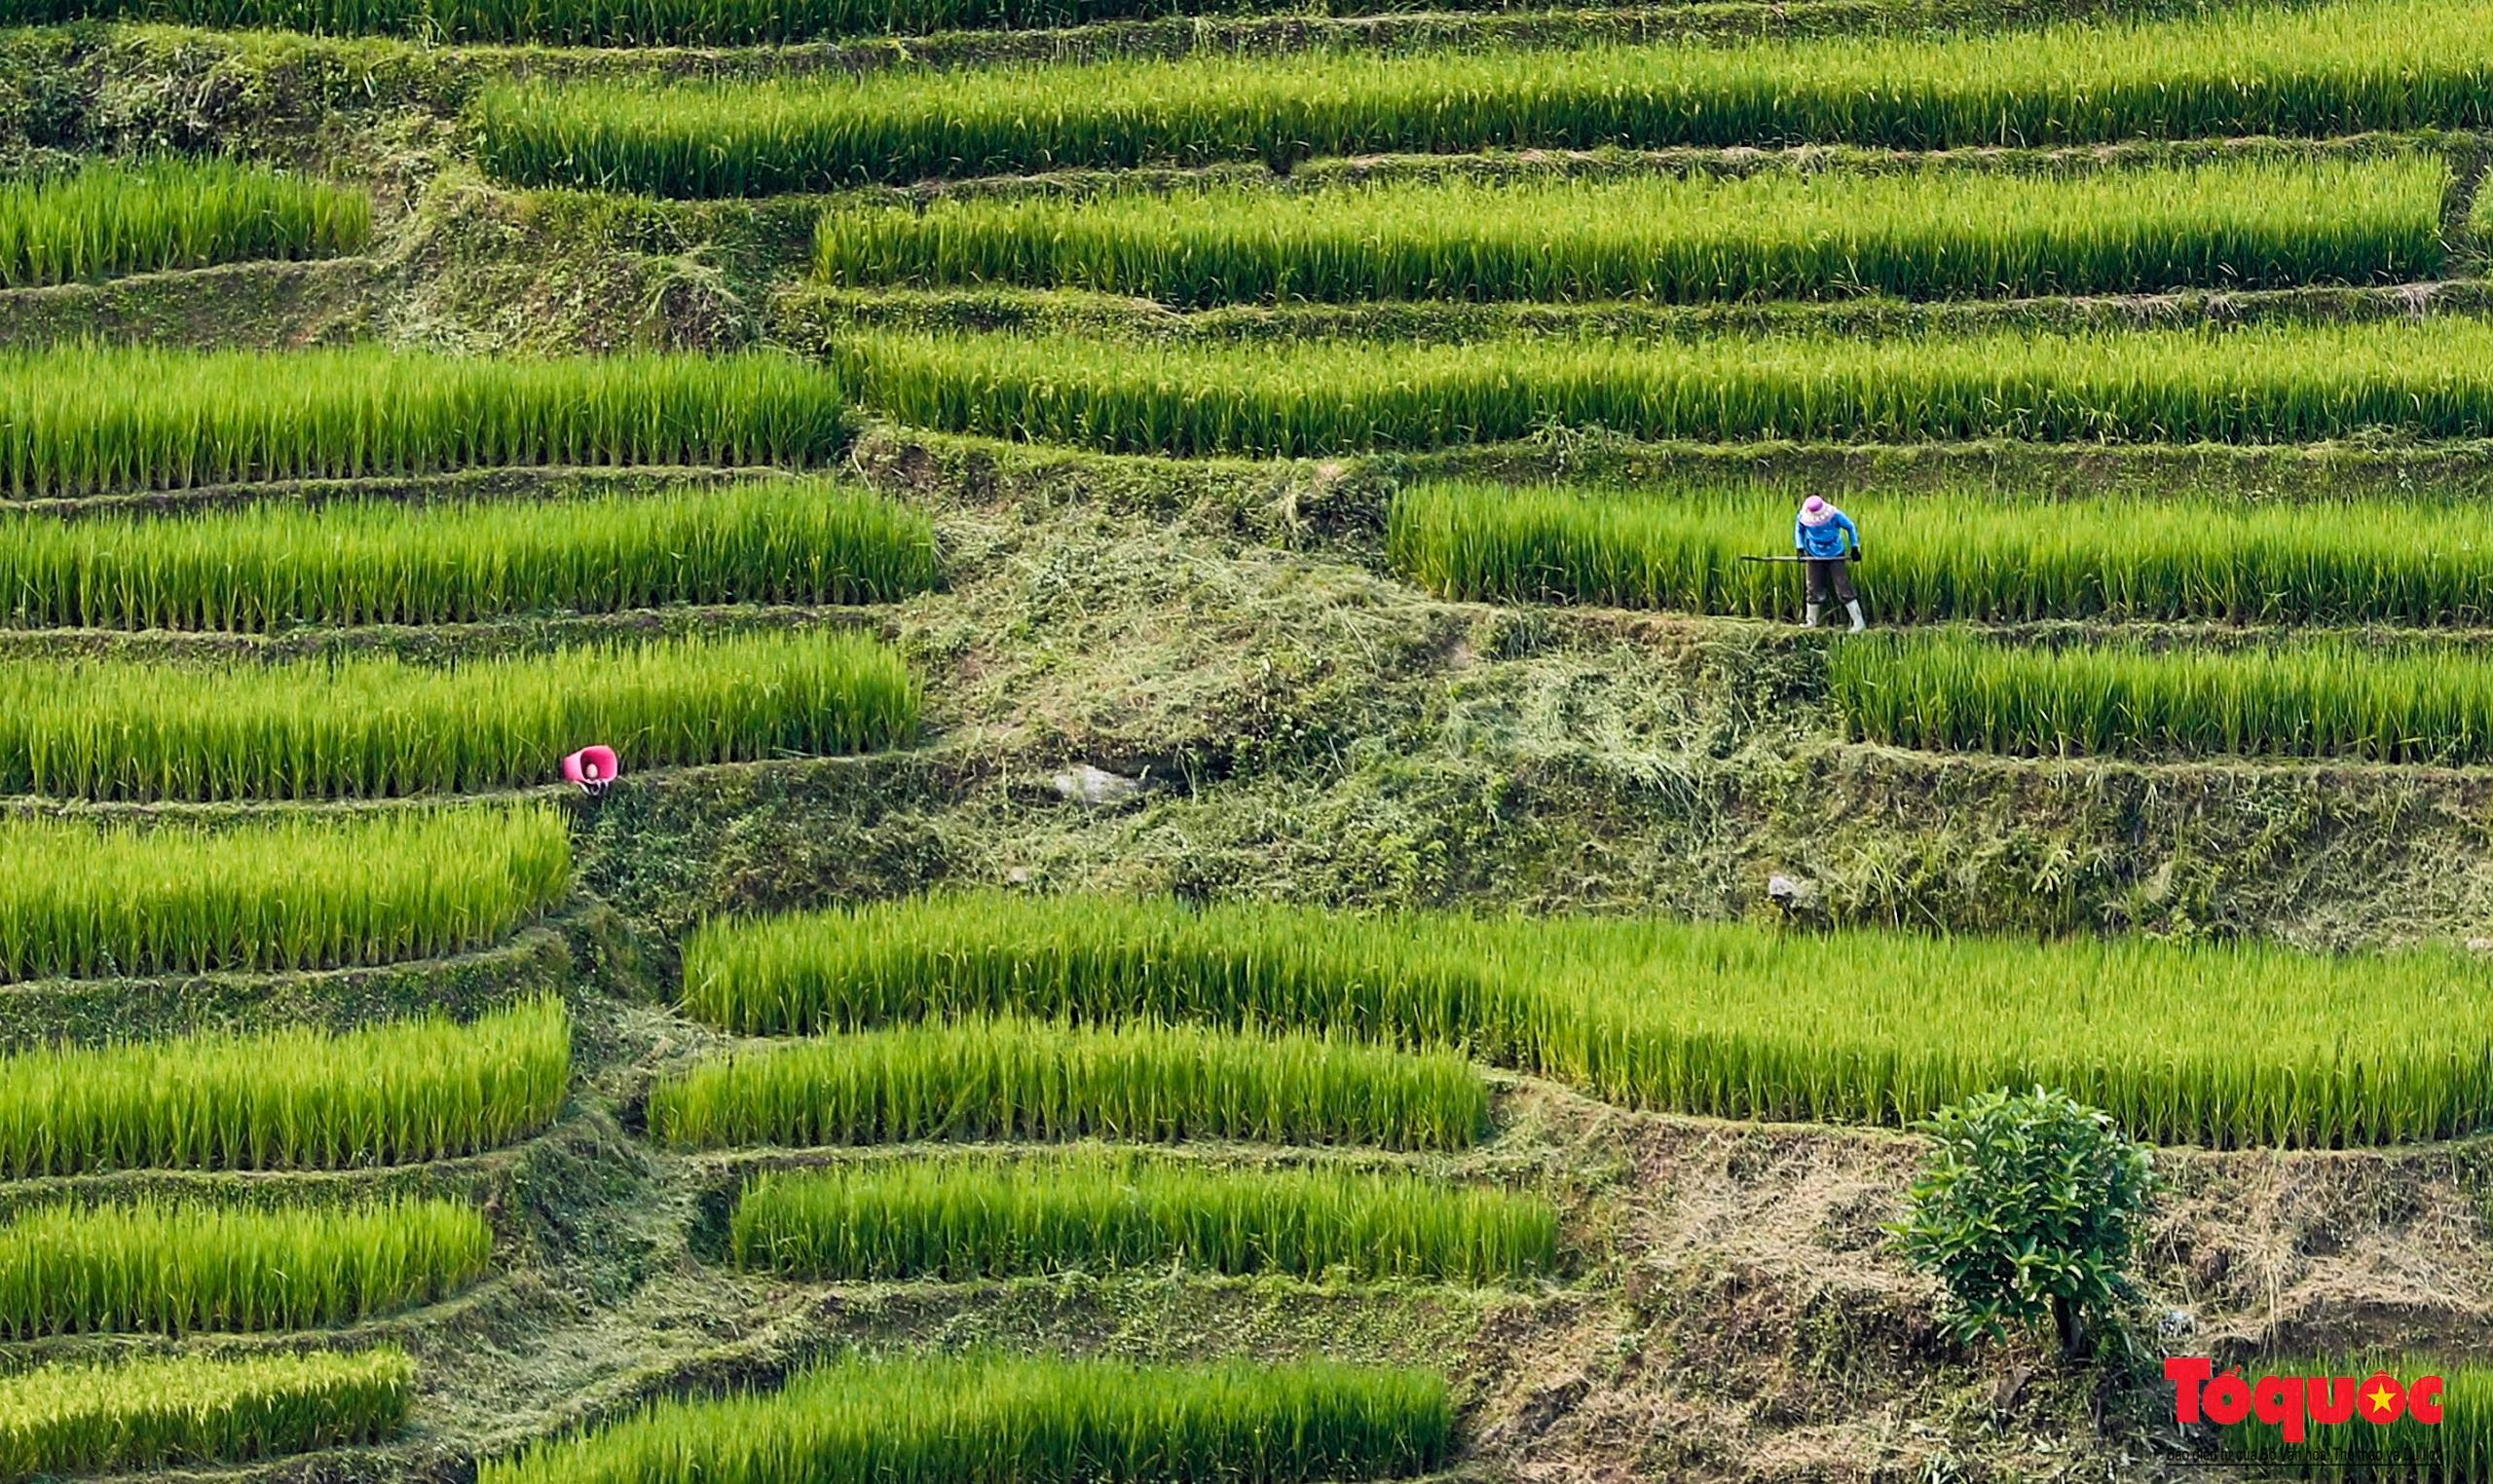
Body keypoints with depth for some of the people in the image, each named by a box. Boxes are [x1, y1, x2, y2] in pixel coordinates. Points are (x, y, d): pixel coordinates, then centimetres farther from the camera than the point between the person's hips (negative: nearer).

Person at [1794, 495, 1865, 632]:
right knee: (1815, 590, 5)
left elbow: (1851, 527, -4)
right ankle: (1811, 621, 23)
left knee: (1843, 589, -8)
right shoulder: (1803, 517, -14)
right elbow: (1798, 530, 8)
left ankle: (1859, 623, -4)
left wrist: (1855, 548, -5)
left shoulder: (1835, 515, -21)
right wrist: (1800, 548, -2)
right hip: (1814, 557, 2)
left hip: (1836, 556, -2)